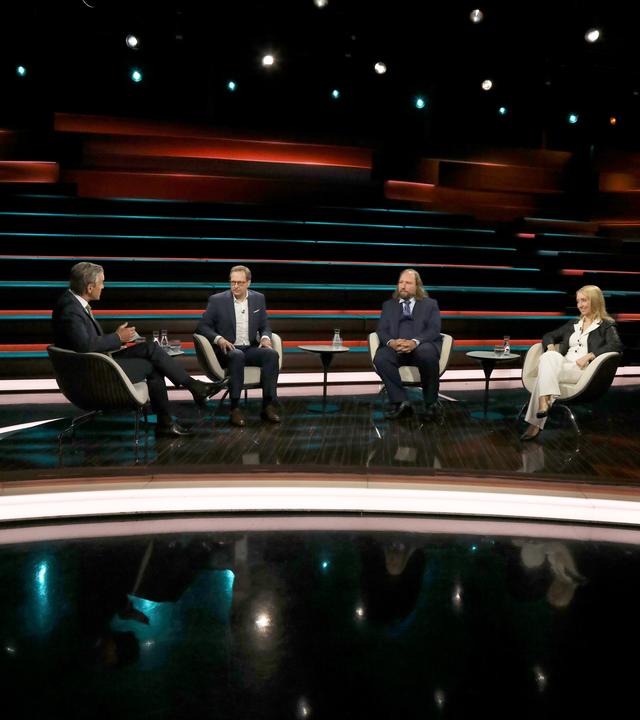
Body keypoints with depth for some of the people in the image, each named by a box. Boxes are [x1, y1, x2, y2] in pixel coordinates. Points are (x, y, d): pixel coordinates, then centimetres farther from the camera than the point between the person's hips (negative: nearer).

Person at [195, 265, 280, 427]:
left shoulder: (258, 298, 8)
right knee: (238, 356, -38)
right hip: (227, 349, -3)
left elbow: (265, 326, 15)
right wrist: (219, 339, -20)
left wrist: (265, 337, -9)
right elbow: (202, 326, -1)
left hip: (250, 348, 3)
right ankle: (235, 409, -33)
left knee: (272, 354, -27)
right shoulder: (217, 300, -2)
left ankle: (268, 406, -26)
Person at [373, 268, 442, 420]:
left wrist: (415, 342, -20)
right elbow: (382, 330, 11)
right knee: (380, 358, -32)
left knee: (427, 354, -38)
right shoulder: (389, 305, 24)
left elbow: (434, 330, 1)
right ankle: (400, 402, -25)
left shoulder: (430, 304, 18)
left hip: (421, 347, -2)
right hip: (395, 348, 2)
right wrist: (391, 342, -15)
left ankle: (431, 404, -20)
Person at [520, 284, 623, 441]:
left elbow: (616, 346, -10)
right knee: (549, 357, -31)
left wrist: (588, 356, -19)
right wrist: (550, 347, 5)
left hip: (583, 370, -5)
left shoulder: (606, 326, 9)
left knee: (546, 370, -31)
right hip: (563, 365, 5)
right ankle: (544, 402, -38)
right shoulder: (573, 324, 27)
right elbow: (549, 335, 28)